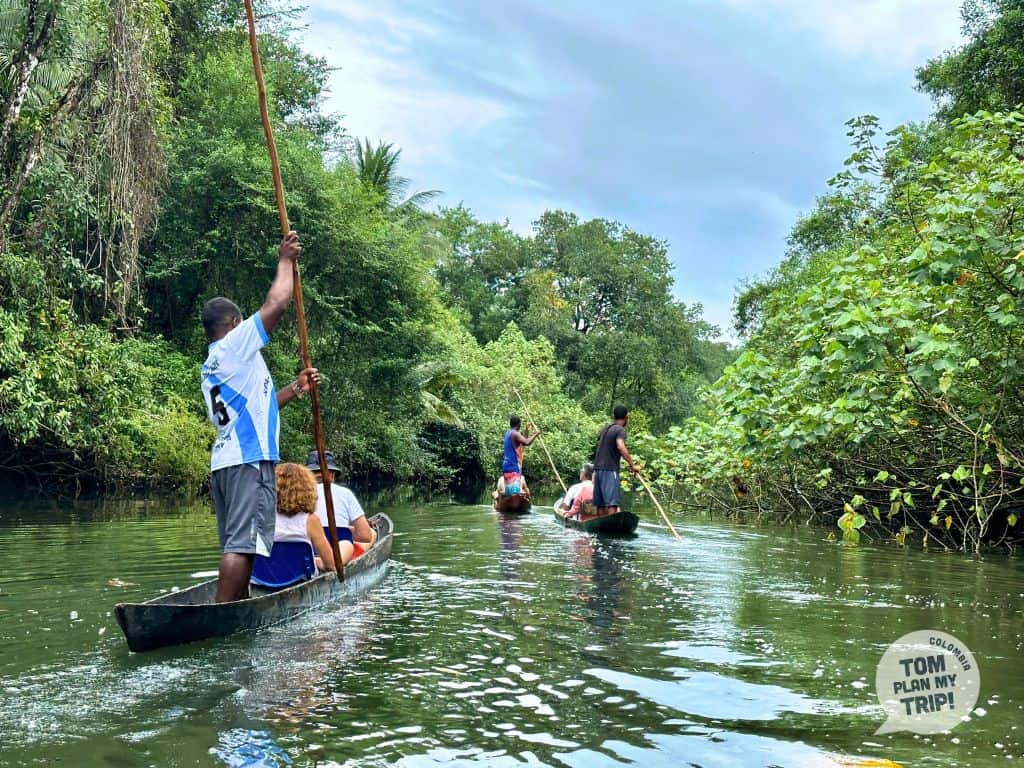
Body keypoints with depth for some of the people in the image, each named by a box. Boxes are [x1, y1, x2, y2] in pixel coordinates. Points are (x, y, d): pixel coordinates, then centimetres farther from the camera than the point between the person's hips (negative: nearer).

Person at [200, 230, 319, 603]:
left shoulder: (209, 368, 24)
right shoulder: (236, 344, -1)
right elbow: (277, 303, -6)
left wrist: (294, 389, 27)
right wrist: (285, 260, 7)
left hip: (224, 460, 9)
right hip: (250, 459, -9)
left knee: (235, 544, 9)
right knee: (243, 544, -12)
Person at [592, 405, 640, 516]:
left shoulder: (606, 429, 18)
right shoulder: (620, 430, -8)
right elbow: (621, 447, -24)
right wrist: (632, 465, -24)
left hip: (598, 468, 8)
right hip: (609, 469, -8)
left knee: (601, 503, 8)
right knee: (612, 502, -14)